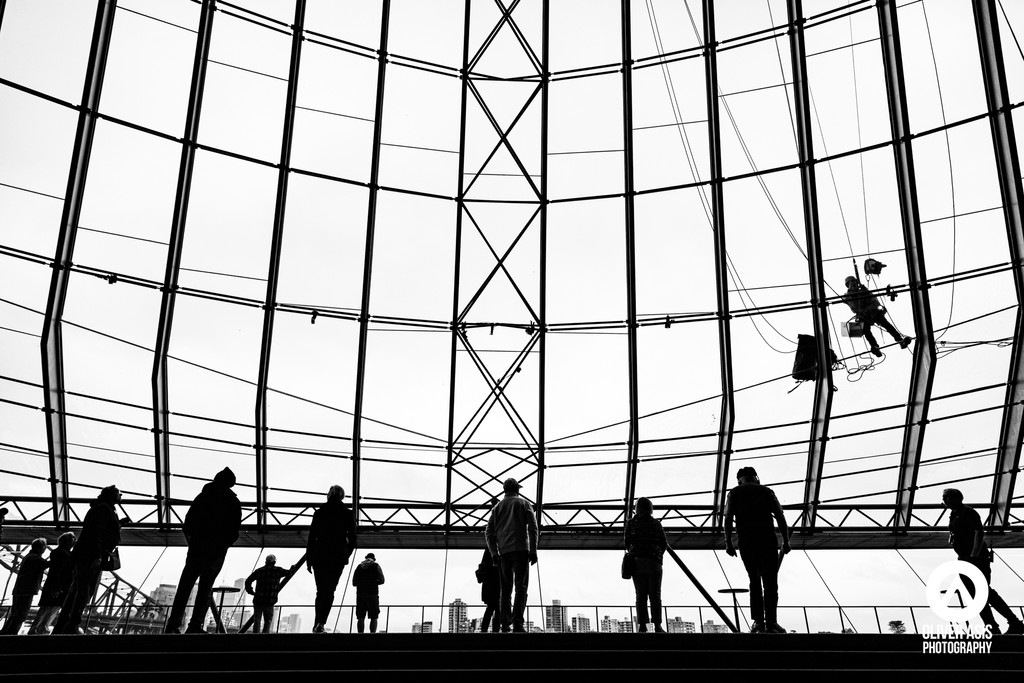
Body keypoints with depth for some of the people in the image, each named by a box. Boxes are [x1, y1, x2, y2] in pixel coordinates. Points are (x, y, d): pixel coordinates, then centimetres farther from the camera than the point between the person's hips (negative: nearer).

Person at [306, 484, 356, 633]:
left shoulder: (319, 512, 3)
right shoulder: (347, 514, 2)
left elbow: (311, 538, 2)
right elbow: (352, 538, 3)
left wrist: (308, 560, 7)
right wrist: (346, 555, 18)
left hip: (319, 555, 1)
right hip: (338, 557, -1)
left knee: (321, 591, 13)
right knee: (329, 591, 1)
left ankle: (317, 623, 11)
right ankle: (320, 622, -15)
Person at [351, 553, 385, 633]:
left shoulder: (359, 567, 15)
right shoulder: (376, 566, 6)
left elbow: (354, 583, 16)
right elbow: (381, 581, 2)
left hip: (360, 594, 3)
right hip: (372, 594, -3)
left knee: (360, 618, 0)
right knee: (374, 617, -2)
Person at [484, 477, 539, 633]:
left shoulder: (497, 507, 18)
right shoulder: (523, 503, 9)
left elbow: (488, 532, 8)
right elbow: (533, 527, -3)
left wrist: (493, 553, 4)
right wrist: (533, 550, -5)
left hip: (503, 551, 3)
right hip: (520, 550, -3)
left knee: (505, 589, 9)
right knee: (521, 586, -7)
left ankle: (505, 624, 2)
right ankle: (518, 622, -21)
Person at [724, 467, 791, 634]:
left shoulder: (734, 493, 14)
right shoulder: (767, 491, 15)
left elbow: (728, 518, 2)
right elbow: (780, 517, 5)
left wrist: (728, 543, -1)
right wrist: (786, 541, 4)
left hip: (746, 542, 1)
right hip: (768, 539, -1)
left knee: (755, 581, 11)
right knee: (770, 581, 1)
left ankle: (758, 621, 2)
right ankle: (771, 622, -11)